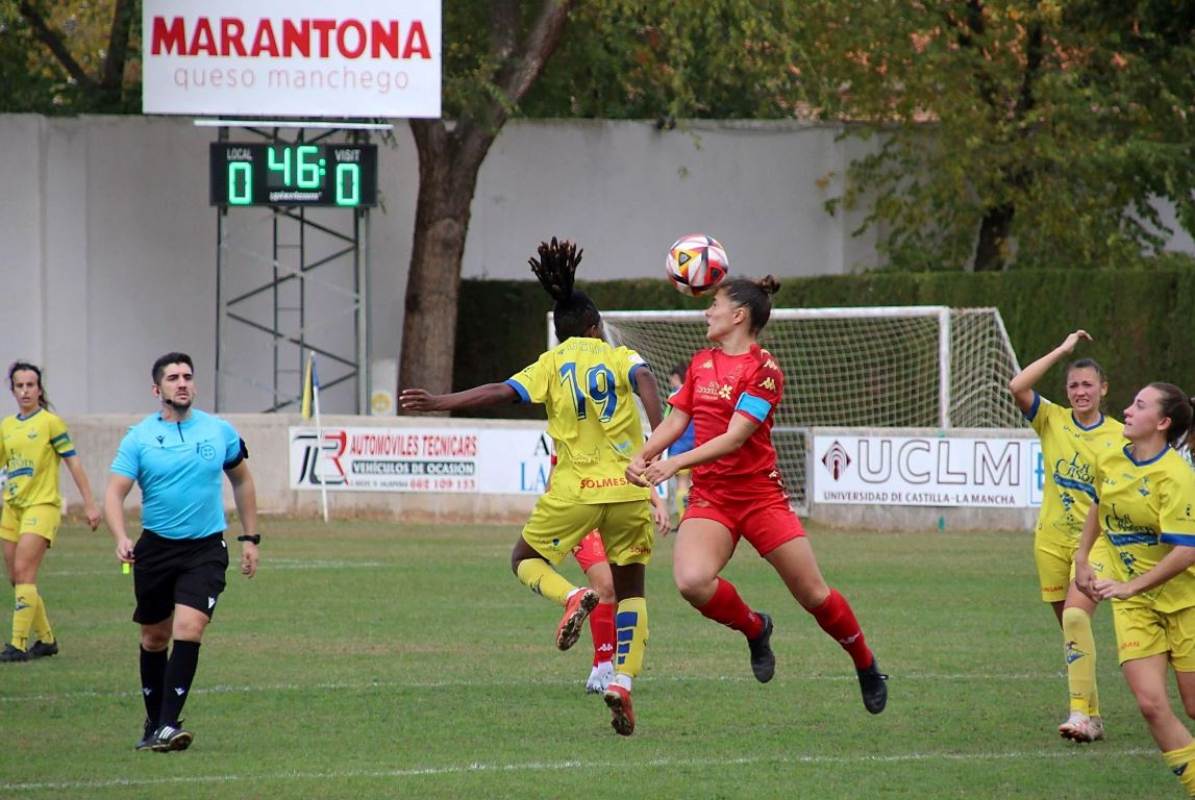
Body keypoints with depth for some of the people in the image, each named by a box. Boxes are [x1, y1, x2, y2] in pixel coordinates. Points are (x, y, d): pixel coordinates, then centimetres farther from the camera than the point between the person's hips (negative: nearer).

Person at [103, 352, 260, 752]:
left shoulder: (220, 432, 2)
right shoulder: (139, 438, -3)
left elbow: (242, 481, 17)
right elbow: (115, 492, -9)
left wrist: (250, 538, 13)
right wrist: (121, 537, -28)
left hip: (206, 550, -1)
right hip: (156, 549, 1)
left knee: (188, 630, -18)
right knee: (154, 638, 10)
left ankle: (168, 726, -20)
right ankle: (153, 724, 27)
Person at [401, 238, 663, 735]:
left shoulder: (552, 364, 7)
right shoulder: (620, 356, 9)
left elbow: (503, 392, -8)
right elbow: (644, 379, -13)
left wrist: (440, 403, -8)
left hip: (575, 488, -2)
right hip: (630, 489, 2)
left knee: (525, 559, 18)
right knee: (630, 590, 15)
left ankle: (572, 596, -14)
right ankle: (623, 680, -5)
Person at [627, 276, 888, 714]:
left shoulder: (763, 369, -11)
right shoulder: (701, 363, 11)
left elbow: (734, 438, -20)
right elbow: (675, 422, 12)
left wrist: (675, 463, -28)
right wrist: (642, 457, -6)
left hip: (760, 493, -5)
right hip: (709, 497, 5)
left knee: (814, 595, 0)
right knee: (692, 581, -23)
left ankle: (866, 666, 26)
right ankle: (754, 629, 7)